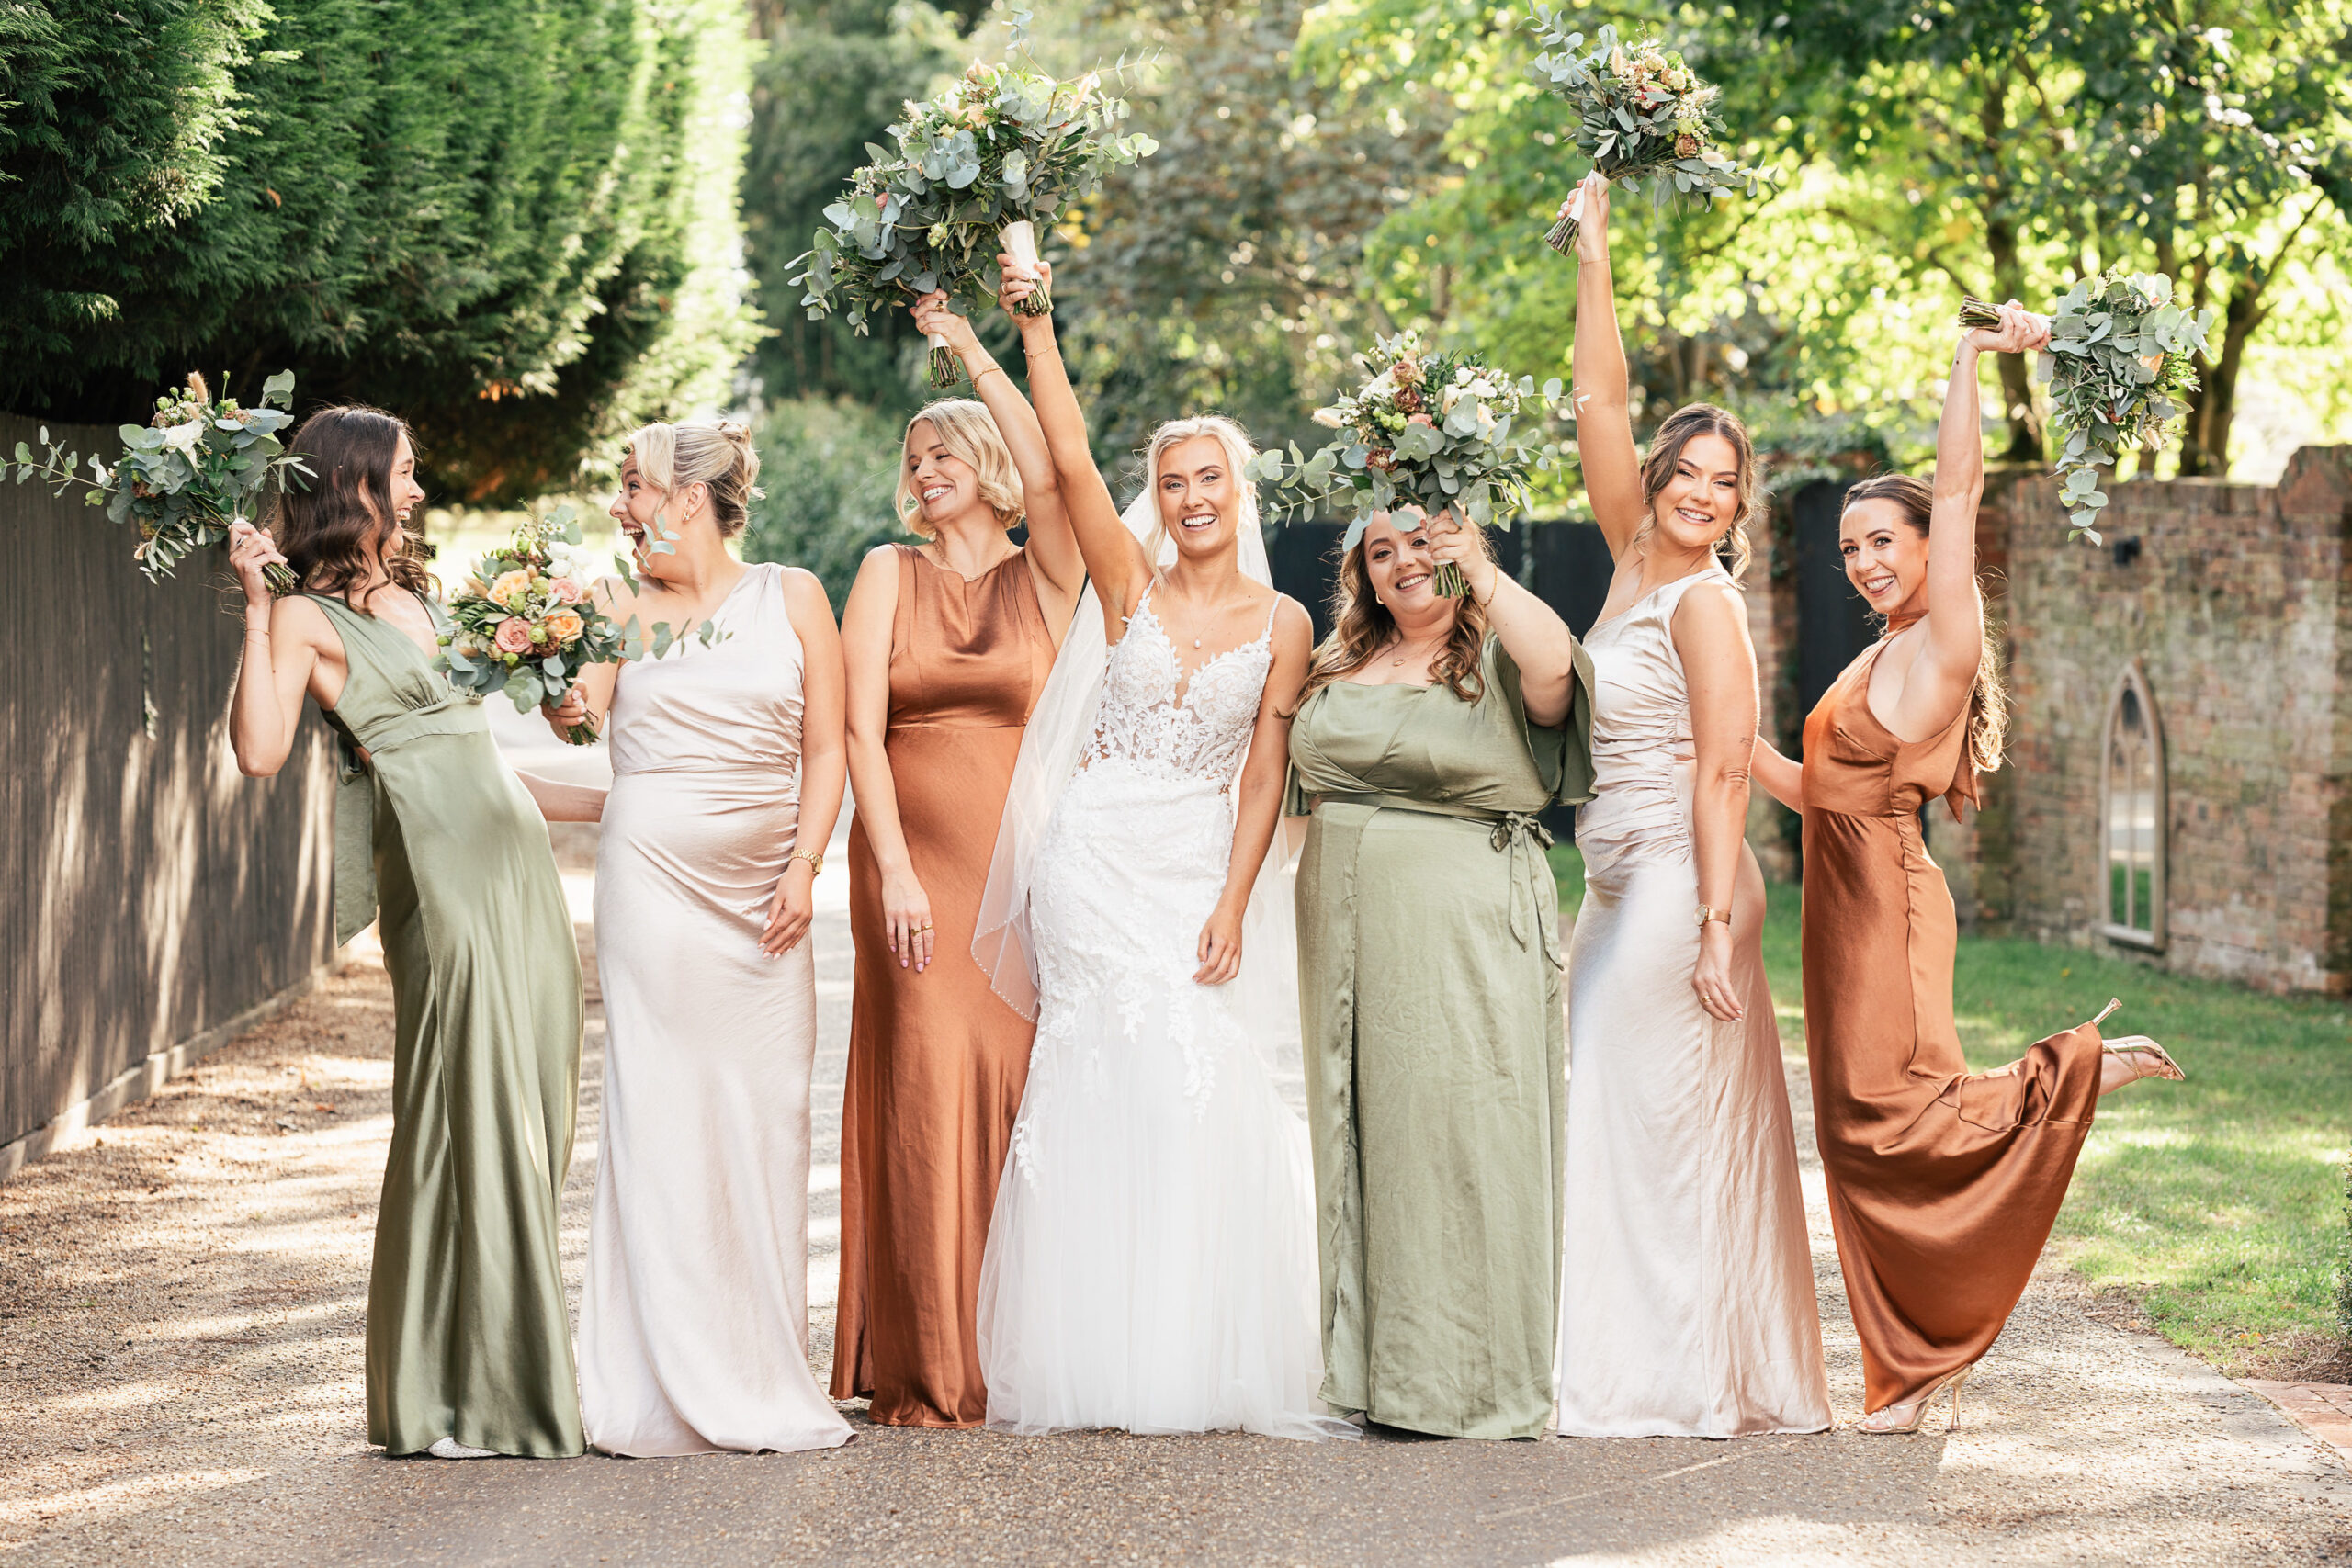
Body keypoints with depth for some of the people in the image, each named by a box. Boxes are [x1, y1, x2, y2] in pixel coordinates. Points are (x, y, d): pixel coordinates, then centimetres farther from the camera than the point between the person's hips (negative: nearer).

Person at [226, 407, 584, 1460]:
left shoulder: (412, 593, 20)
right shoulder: (309, 616, -3)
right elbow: (260, 751, -17)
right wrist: (256, 608, -16)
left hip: (517, 860, 8)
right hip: (440, 870, -8)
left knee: (527, 1117, 8)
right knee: (467, 1114, -8)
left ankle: (517, 1361, 16)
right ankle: (443, 1397, -1)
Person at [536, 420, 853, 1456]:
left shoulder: (790, 597, 8)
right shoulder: (618, 607, 8)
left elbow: (826, 750, 6)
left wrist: (803, 869, -3)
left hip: (764, 894, 1)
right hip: (655, 878, -1)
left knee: (764, 1120, 2)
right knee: (662, 1115, -5)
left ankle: (765, 1381, 9)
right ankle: (674, 1384, -1)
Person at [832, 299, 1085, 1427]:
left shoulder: (1046, 576, 8)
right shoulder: (889, 574, 8)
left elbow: (1047, 473, -12)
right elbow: (860, 725, 1)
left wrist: (965, 342, -7)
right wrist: (893, 868, -10)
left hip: (1018, 860, 0)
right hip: (911, 857, 0)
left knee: (1014, 1084, -3)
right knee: (928, 1083, -6)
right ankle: (926, 1370, -2)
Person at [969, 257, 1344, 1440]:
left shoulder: (1282, 623, 6)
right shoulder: (1129, 584, 4)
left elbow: (1263, 775, 3)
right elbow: (1068, 455, -8)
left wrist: (1232, 903, -6)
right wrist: (1033, 323, -14)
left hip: (1199, 870, 1)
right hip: (1096, 856, -1)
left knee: (1205, 1092, -5)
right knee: (1106, 1081, -7)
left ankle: (1207, 1362, 6)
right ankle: (1100, 1361, 0)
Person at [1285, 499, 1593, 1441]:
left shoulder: (1497, 657, -3)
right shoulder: (1338, 665, 16)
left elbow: (1554, 665, -27)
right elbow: (1307, 788, 25)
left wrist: (1479, 572, -21)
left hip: (1467, 930, -6)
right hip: (1346, 928, 6)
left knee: (1456, 1129, -7)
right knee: (1351, 1127, 9)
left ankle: (1467, 1377, -1)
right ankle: (1361, 1360, 18)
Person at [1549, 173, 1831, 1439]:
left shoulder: (1706, 602, -10)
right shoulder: (1633, 563, 10)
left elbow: (1721, 771, -15)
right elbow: (1599, 409, 12)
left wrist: (1717, 926, -20)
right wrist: (1592, 262, 10)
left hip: (1677, 886, -9)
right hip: (1617, 890, 9)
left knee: (1664, 1122, -6)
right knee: (1613, 1118, 10)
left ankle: (1689, 1379, -1)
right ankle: (1628, 1362, 15)